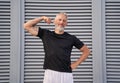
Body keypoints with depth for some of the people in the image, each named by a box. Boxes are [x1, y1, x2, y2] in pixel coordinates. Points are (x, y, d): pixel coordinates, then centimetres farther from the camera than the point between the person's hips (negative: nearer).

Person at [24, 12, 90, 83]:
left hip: (66, 74, 0)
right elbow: (27, 26, 9)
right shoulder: (46, 34, 10)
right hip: (50, 73, 0)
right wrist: (42, 18, 4)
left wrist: (76, 64, 6)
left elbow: (86, 51, 13)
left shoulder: (71, 38, 8)